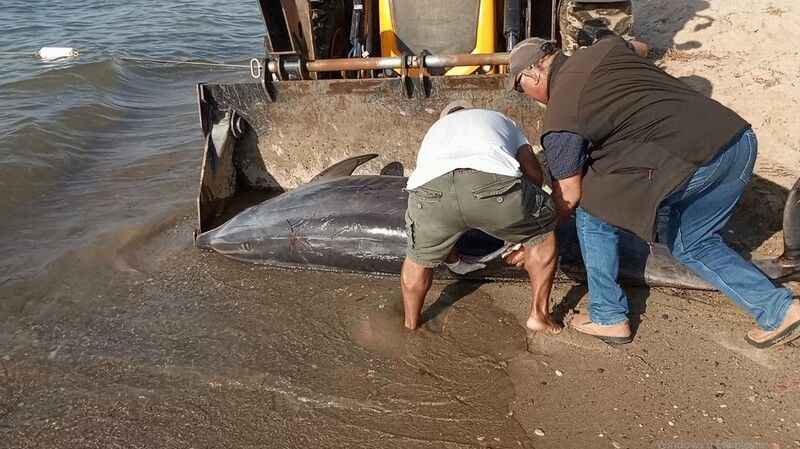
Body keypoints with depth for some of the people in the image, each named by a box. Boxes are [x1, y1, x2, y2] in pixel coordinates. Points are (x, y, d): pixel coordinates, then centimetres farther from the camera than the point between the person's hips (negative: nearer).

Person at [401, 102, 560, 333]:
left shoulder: (435, 130, 45)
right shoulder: (501, 120, 42)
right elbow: (534, 173, 28)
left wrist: (450, 256, 58)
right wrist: (526, 240, 39)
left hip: (429, 188, 2)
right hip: (495, 181, -1)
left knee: (419, 258, 33)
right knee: (543, 231, 30)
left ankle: (410, 327, 47)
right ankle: (539, 314, 38)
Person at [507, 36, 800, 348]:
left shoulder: (559, 116, -6)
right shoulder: (606, 47, 16)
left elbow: (568, 196, -1)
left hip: (694, 162, -9)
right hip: (741, 138, 9)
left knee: (592, 213, 7)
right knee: (691, 244, 27)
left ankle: (608, 318, 15)